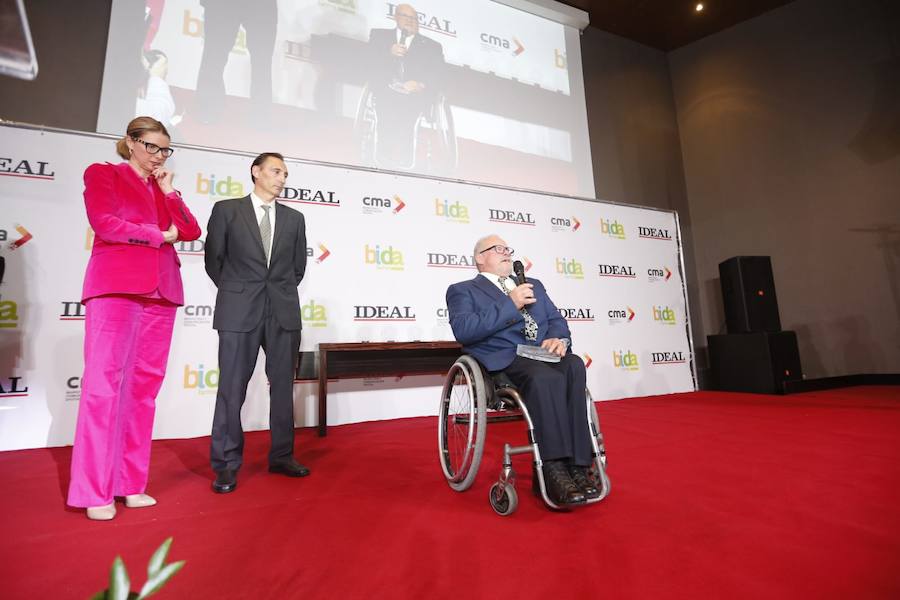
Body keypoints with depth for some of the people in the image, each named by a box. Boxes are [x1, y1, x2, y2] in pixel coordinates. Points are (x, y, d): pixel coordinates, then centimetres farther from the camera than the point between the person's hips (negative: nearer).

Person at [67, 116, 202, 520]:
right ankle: (95, 491, -1)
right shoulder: (102, 174, 9)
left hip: (159, 291, 5)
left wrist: (169, 191, 6)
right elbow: (104, 223, -7)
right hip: (116, 287, -5)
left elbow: (191, 232, 10)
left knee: (144, 385, 3)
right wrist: (159, 235, 0)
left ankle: (131, 484, 9)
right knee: (104, 383, -7)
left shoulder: (163, 189, 23)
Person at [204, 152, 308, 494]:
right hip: (239, 312, -3)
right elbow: (213, 259, 7)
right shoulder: (227, 210, 5)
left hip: (283, 312, 3)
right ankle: (226, 465, 13)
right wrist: (234, 293, 9)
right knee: (232, 389, 1)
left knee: (283, 386, 8)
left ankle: (281, 456, 20)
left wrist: (282, 294, 12)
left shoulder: (294, 218, 12)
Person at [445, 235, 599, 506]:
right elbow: (463, 330, -7)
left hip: (545, 353, 5)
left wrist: (560, 339, -5)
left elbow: (556, 319, 20)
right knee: (547, 377, -35)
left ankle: (577, 468, -27)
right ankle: (555, 472, -28)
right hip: (504, 359, -5)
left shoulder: (533, 285, 31)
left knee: (574, 366, -29)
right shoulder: (463, 290, 13)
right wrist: (510, 305, -9)